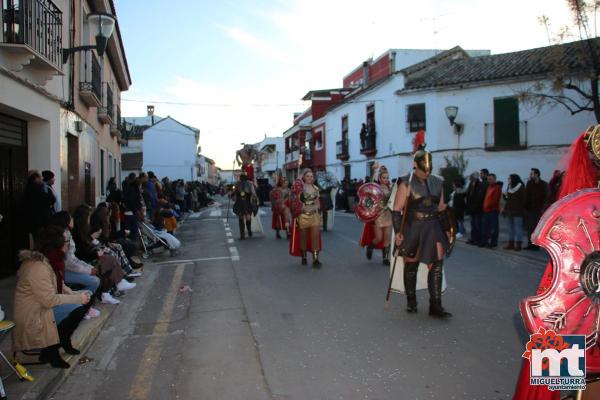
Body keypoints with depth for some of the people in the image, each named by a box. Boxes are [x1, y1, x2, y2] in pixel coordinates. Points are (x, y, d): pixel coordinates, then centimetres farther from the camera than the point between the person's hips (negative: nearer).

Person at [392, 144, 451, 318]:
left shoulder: (437, 183, 8)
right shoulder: (406, 184, -8)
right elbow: (397, 210, -9)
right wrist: (398, 232, -15)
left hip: (432, 227, 4)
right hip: (412, 228, -4)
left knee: (436, 264, -6)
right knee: (411, 265, 10)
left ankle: (435, 306, 1)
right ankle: (411, 302, 28)